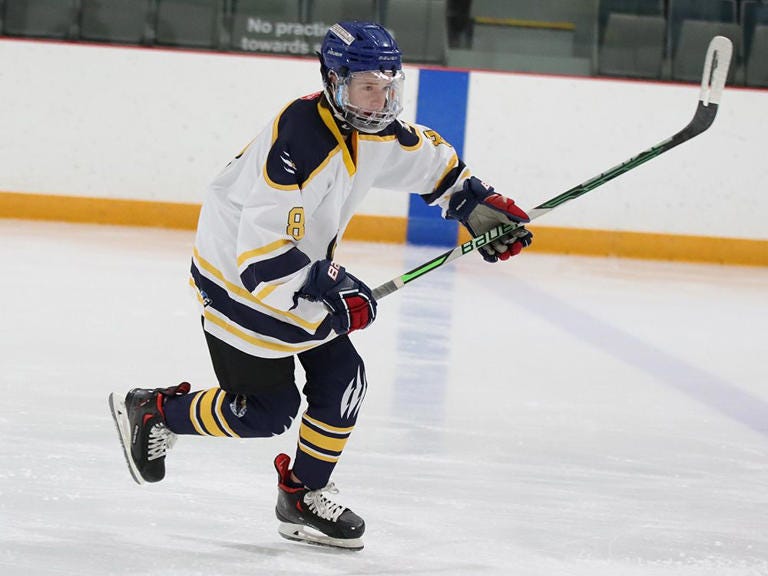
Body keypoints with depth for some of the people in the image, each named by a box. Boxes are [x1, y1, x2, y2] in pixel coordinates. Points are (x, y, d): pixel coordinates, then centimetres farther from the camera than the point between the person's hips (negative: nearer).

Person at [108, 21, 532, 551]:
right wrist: (330, 291, -35)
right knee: (267, 408, -1)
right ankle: (154, 412, 20)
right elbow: (263, 251, -36)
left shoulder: (376, 128, -6)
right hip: (238, 277, -8)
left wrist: (480, 205, 11)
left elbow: (428, 158, 17)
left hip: (302, 267, 9)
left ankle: (303, 497, 17)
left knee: (342, 377, 2)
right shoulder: (299, 144, -34)